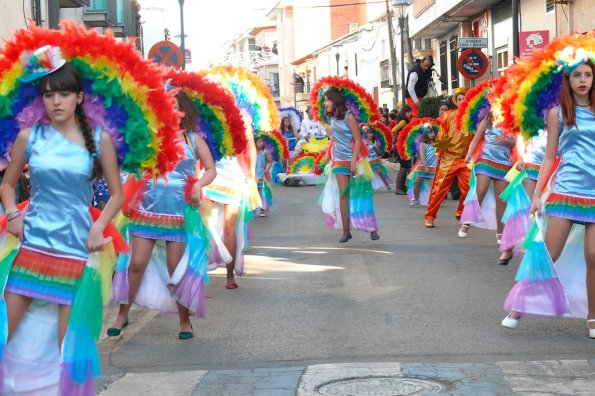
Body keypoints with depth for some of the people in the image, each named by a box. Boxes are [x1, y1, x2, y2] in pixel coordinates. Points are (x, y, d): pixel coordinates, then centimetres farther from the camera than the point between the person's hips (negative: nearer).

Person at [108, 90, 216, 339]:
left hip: (179, 213, -1)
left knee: (176, 267, 1)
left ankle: (185, 321, 15)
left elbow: (211, 170, 7)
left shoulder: (193, 139, 5)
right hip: (147, 211, 1)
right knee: (137, 263, -3)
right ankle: (123, 314, 13)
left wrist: (198, 185, -13)